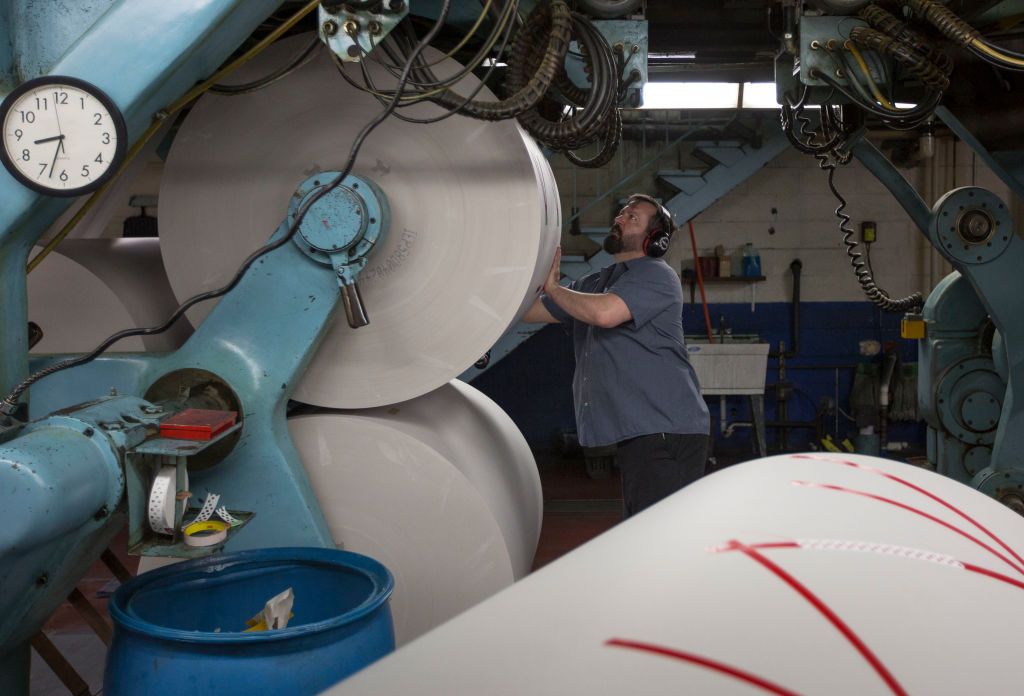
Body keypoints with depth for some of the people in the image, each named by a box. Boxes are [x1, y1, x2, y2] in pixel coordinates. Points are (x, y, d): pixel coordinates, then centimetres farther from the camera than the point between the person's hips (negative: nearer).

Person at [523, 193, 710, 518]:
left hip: (667, 430, -9)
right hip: (633, 432, 9)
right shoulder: (594, 284, 21)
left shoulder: (656, 275, -6)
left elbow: (604, 313, -23)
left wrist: (552, 287, -8)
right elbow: (528, 311, 21)